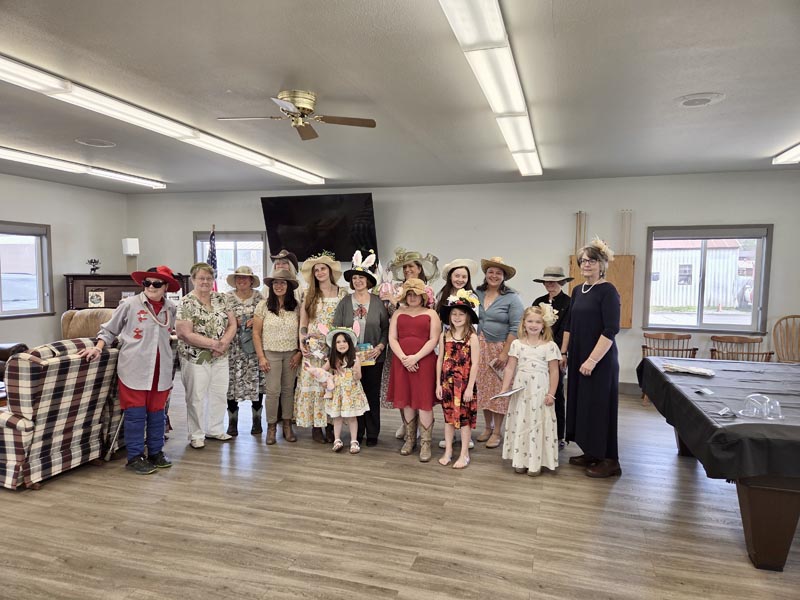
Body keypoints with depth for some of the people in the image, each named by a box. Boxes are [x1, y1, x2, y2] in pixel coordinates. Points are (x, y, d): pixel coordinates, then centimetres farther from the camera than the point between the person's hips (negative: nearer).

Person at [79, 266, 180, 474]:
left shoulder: (171, 309, 6)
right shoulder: (129, 304, -4)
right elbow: (109, 330, 5)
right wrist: (98, 348, -8)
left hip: (160, 370, 4)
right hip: (134, 369, -4)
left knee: (157, 412, 12)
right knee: (135, 414, 2)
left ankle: (155, 453, 26)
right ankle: (135, 457, 13)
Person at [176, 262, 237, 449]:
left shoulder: (222, 299, 5)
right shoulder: (186, 303, -10)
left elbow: (232, 324, 4)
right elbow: (187, 334, -16)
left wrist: (223, 343, -14)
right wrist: (214, 343, -18)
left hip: (220, 357, 5)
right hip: (195, 358, -5)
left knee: (220, 394, 12)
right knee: (196, 397, 5)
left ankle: (215, 429, 28)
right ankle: (196, 435, 19)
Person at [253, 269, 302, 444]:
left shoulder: (296, 306, 3)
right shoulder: (263, 305, -2)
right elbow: (256, 333, -1)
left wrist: (299, 353, -1)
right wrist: (261, 357, -5)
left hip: (291, 354, 2)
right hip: (271, 354, -2)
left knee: (288, 390, 7)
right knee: (273, 391, -3)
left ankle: (287, 425, 19)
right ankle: (271, 427, 12)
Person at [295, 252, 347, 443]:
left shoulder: (343, 293, 5)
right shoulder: (309, 295, 8)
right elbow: (303, 321, 6)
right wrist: (302, 343, -5)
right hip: (313, 346, 1)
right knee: (314, 383, 0)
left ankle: (330, 425, 10)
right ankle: (316, 426, 8)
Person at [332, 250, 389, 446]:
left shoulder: (378, 302, 0)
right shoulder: (344, 302, 2)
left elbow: (386, 328, 2)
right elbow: (336, 328, 1)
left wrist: (380, 346, -11)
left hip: (374, 356, -1)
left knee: (373, 394, 7)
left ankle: (372, 434, 18)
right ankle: (357, 433, 19)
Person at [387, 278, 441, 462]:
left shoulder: (431, 314, 6)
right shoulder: (398, 313, 14)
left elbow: (433, 340, -3)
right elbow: (392, 338, 5)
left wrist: (415, 357, -14)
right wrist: (403, 358, -10)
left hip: (424, 362, -3)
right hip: (402, 362, 3)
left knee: (424, 402, -4)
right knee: (406, 401, 7)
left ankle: (425, 443, 4)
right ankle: (410, 439, 21)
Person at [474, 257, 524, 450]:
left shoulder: (512, 298, -6)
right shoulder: (477, 294, 5)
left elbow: (515, 328, -9)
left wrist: (505, 353, -14)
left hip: (501, 349, -3)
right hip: (480, 348, 4)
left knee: (499, 390, 2)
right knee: (483, 388, 9)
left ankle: (496, 432, 14)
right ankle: (487, 427, 25)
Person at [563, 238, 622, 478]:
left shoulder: (608, 292, -12)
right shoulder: (578, 291, 11)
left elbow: (611, 330, -19)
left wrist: (593, 360, -22)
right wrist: (563, 353, 13)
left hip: (600, 361, -8)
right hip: (578, 358, 8)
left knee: (599, 407, -1)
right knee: (581, 403, 13)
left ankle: (610, 460, 12)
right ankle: (591, 453, 26)